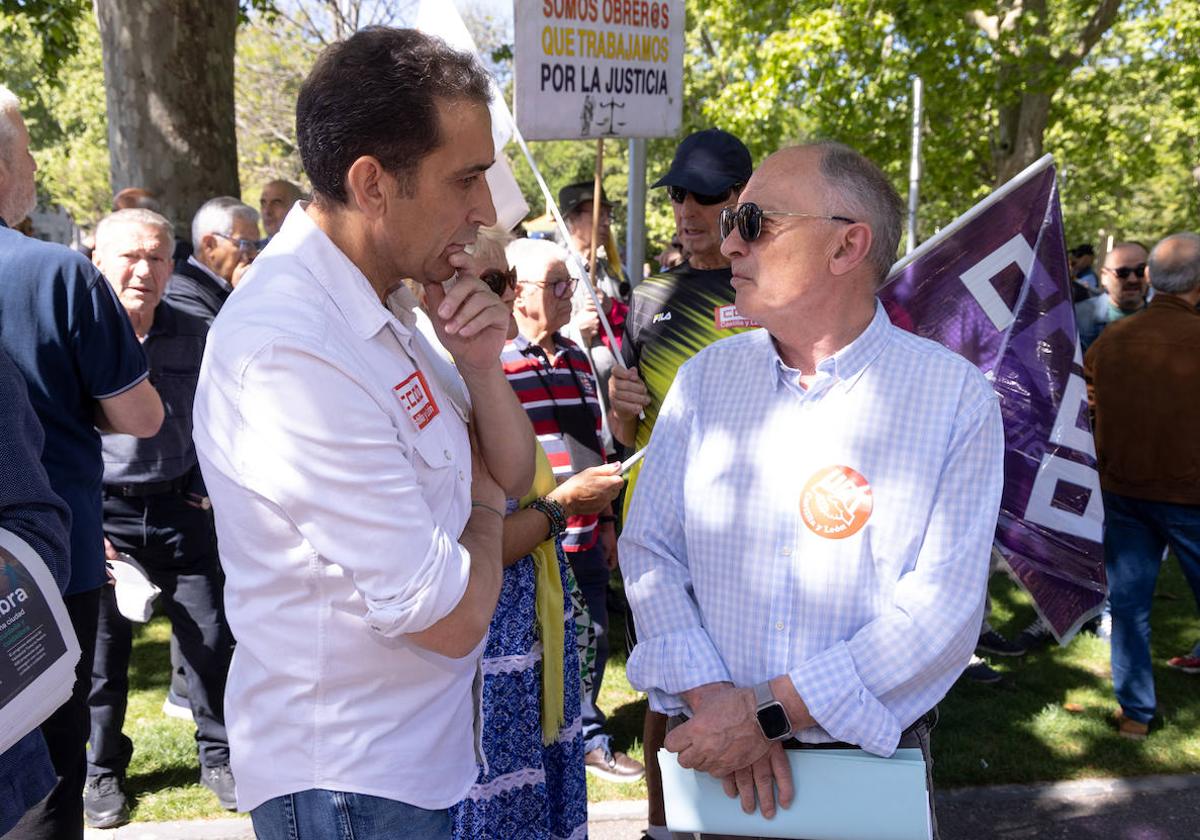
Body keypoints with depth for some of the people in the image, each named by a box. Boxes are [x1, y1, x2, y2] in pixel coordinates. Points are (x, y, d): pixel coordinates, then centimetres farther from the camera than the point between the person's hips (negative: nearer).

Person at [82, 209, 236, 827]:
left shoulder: (195, 337, 1)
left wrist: (205, 491, 5)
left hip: (180, 510, 2)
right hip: (102, 515, -2)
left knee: (211, 639, 7)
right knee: (102, 650, 9)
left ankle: (218, 756, 26)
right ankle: (103, 772, 29)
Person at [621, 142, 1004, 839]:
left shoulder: (958, 397, -10)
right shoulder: (706, 377, 1)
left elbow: (943, 606, -17)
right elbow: (650, 548, -3)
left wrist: (768, 712, -22)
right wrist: (712, 697, -17)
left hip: (873, 753, -2)